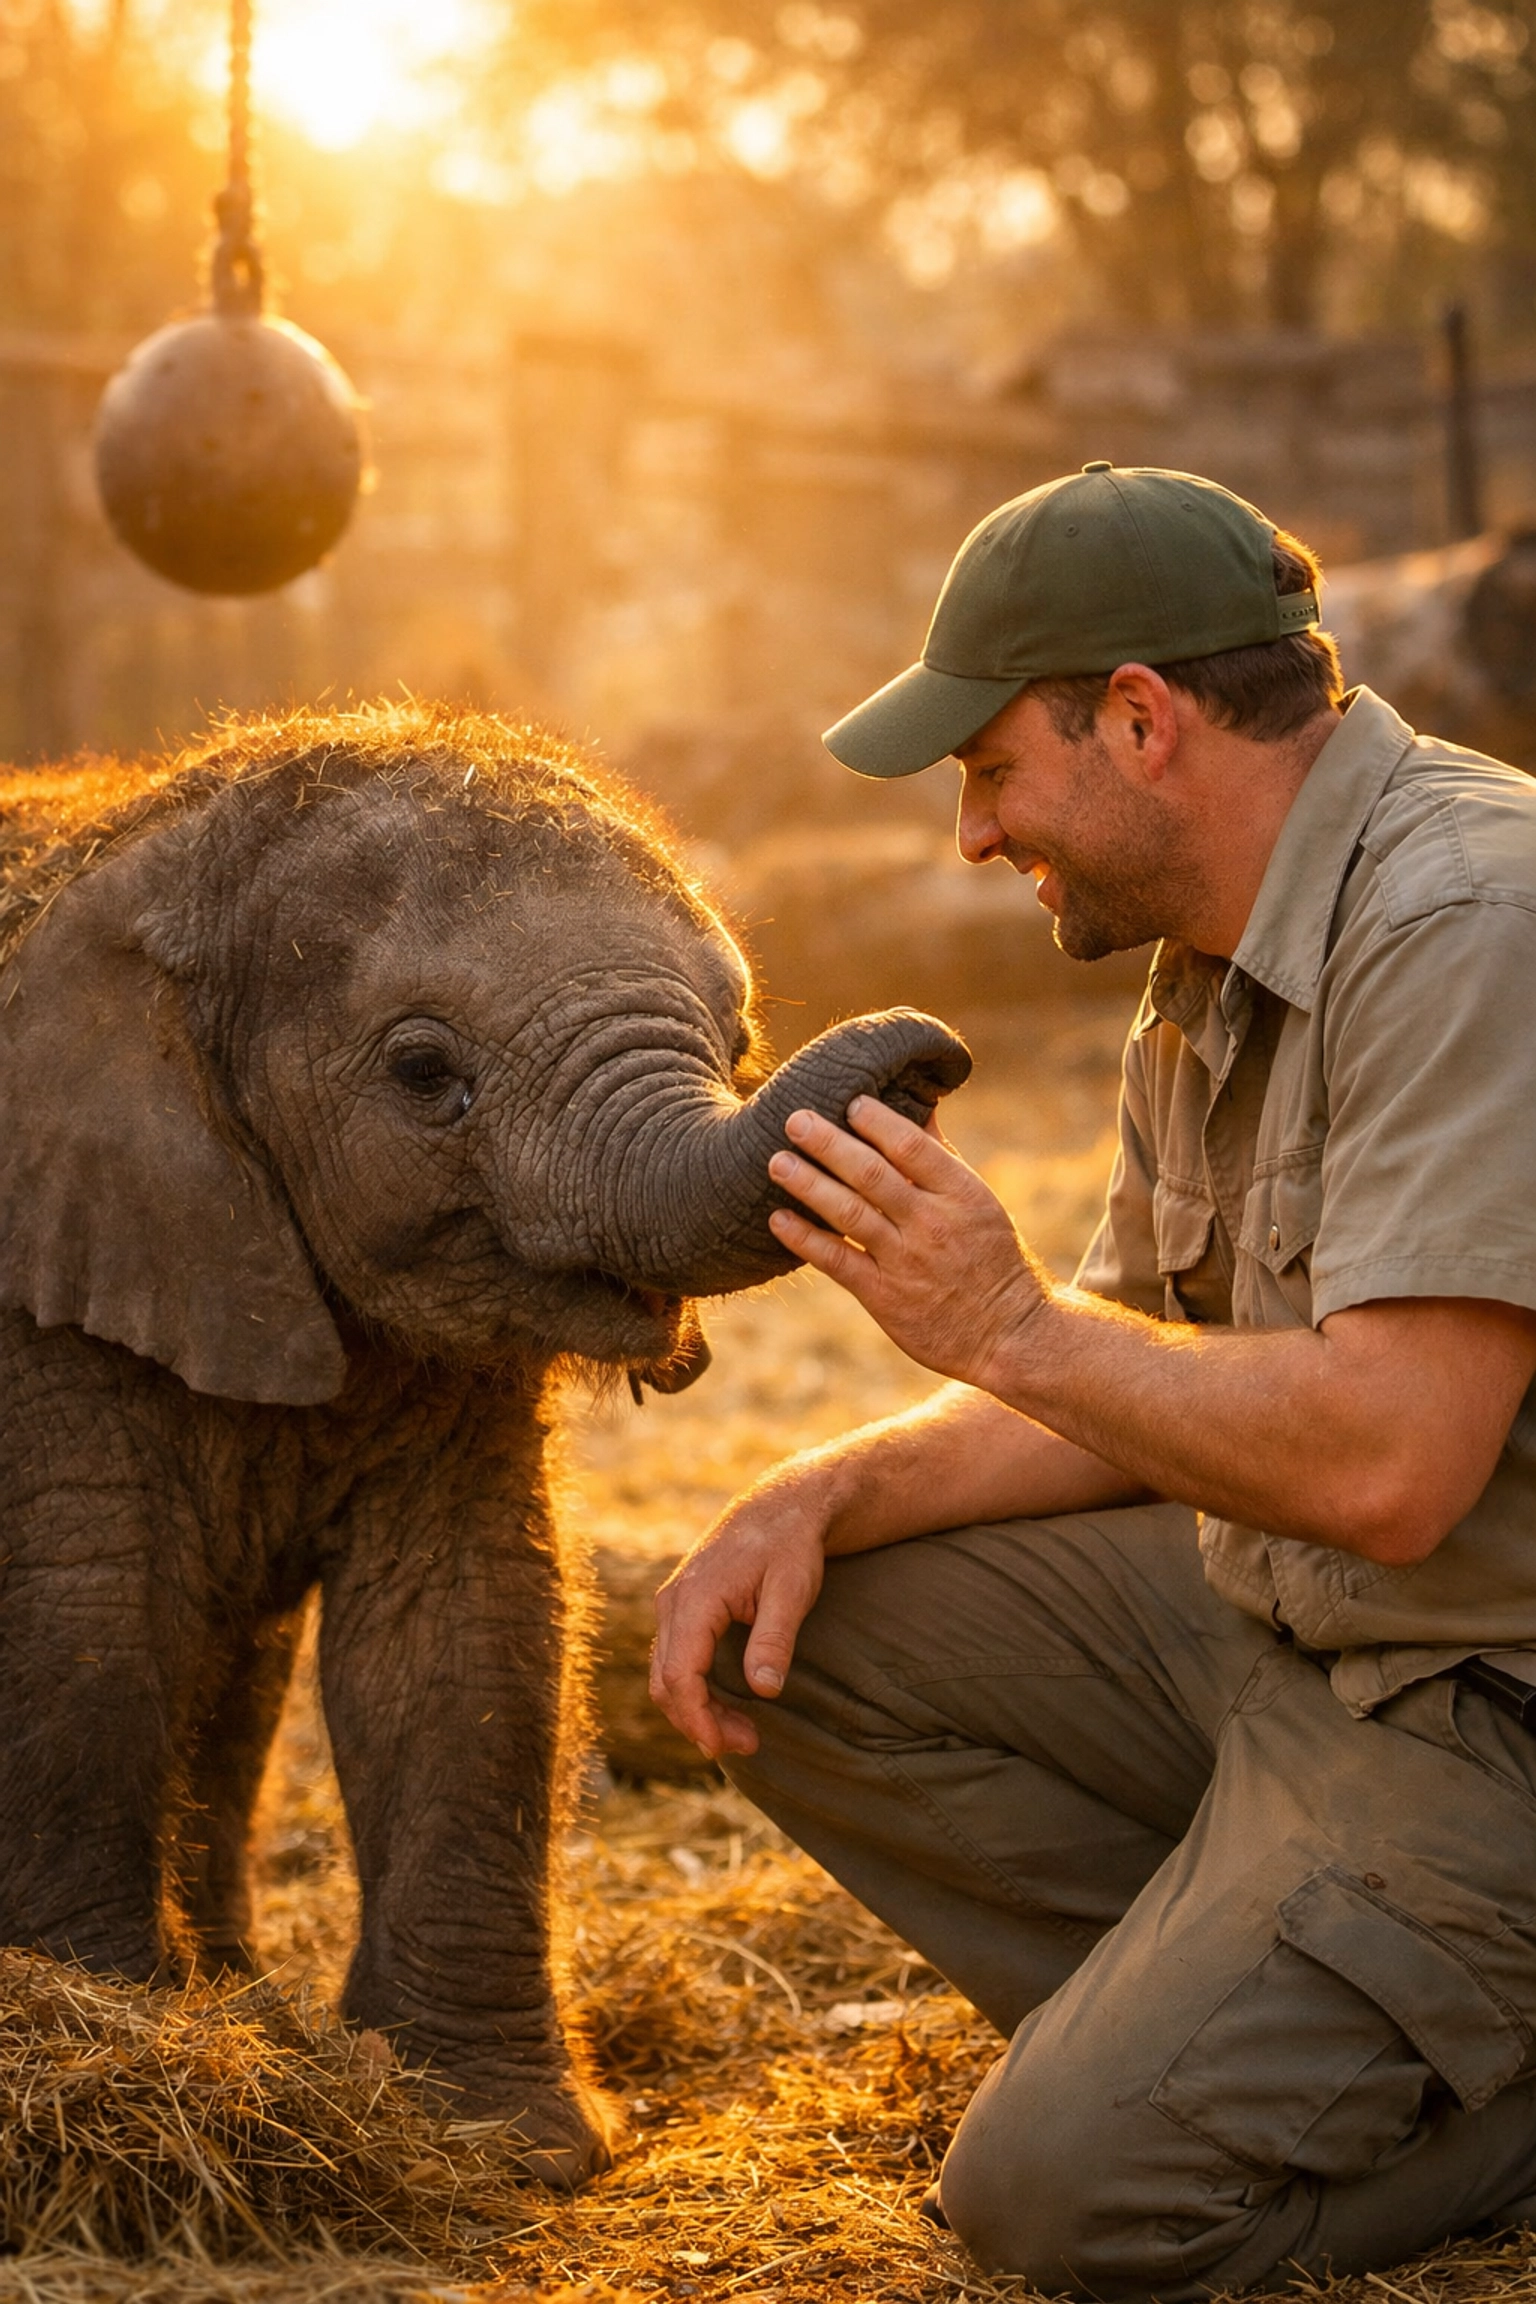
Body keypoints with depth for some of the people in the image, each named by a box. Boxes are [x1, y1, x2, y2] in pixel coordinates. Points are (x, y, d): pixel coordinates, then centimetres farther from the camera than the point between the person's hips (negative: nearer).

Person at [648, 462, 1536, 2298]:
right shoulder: (1220, 964, 9)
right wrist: (828, 1495, -3)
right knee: (780, 1641, 3)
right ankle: (1220, 2032, 5)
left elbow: (1386, 1460, -30)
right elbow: (1150, 1401, 13)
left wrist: (1008, 1327, -18)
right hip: (1281, 1634, 10)